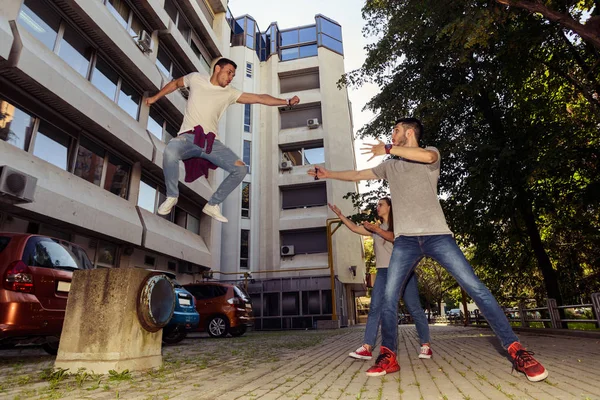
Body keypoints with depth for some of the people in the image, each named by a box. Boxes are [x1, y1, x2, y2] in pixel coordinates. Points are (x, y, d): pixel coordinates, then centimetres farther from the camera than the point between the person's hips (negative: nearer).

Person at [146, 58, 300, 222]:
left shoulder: (230, 93, 9)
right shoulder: (196, 78, 7)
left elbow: (259, 98, 3)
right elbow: (175, 83, 27)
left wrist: (287, 101, -5)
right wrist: (155, 97, 31)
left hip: (212, 142, 3)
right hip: (188, 136, -2)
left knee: (241, 169, -15)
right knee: (170, 153, -37)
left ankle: (213, 204, 2)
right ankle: (172, 196, -8)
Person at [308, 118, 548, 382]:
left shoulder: (431, 152, 11)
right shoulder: (389, 166, 22)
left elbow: (428, 156, -15)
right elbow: (357, 175, 27)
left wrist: (388, 148, -9)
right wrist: (328, 174, 29)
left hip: (437, 235, -3)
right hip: (405, 239, 3)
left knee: (476, 288, -8)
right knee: (389, 297, -6)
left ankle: (516, 351, 1)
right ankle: (388, 357, 6)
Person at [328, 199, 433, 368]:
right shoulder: (376, 228, 20)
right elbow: (355, 228, 17)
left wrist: (377, 229, -15)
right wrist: (340, 215, 12)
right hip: (383, 272, 5)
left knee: (414, 308, 1)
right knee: (374, 308, -7)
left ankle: (426, 346, 15)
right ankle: (367, 348, -10)